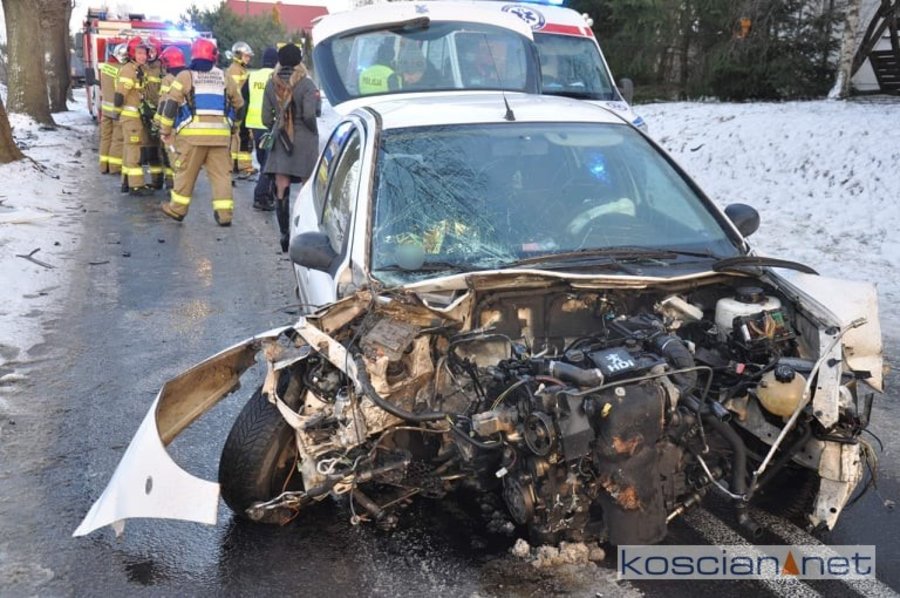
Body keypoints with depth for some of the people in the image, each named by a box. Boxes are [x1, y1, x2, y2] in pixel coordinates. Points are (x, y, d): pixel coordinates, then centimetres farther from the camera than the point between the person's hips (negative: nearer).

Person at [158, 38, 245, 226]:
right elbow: (239, 106, 21)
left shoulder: (185, 76, 4)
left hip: (193, 133, -2)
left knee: (186, 172, 8)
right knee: (221, 173, 4)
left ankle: (177, 209, 18)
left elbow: (170, 105, 0)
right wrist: (231, 125, 36)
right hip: (221, 133, 2)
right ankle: (224, 213, -1)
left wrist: (165, 131, 7)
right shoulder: (225, 78, 13)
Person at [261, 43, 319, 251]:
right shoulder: (306, 83, -9)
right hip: (304, 140, -3)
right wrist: (314, 130, 2)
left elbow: (266, 118, 4)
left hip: (280, 140, 3)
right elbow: (309, 115, -17)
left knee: (281, 189, 5)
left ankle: (284, 233, 4)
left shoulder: (271, 84, 4)